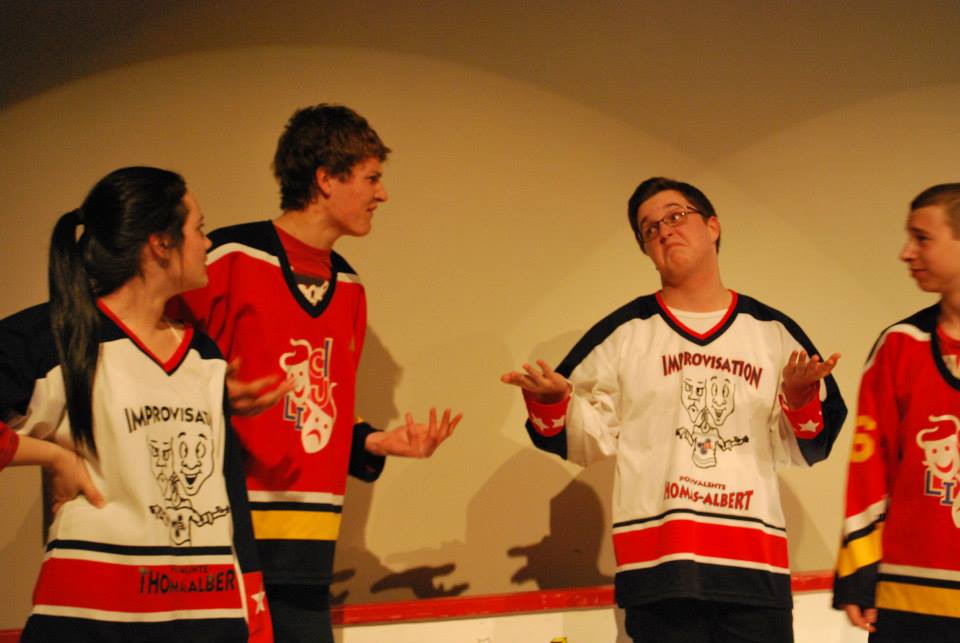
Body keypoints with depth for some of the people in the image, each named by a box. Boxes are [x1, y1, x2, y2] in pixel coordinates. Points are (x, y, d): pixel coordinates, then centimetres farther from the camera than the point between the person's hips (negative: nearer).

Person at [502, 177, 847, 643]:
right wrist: (550, 403, -13)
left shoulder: (772, 332, 11)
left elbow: (809, 446, 11)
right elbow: (587, 438, 6)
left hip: (756, 562, 2)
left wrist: (800, 398, -9)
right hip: (659, 564, -1)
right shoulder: (624, 331, 7)